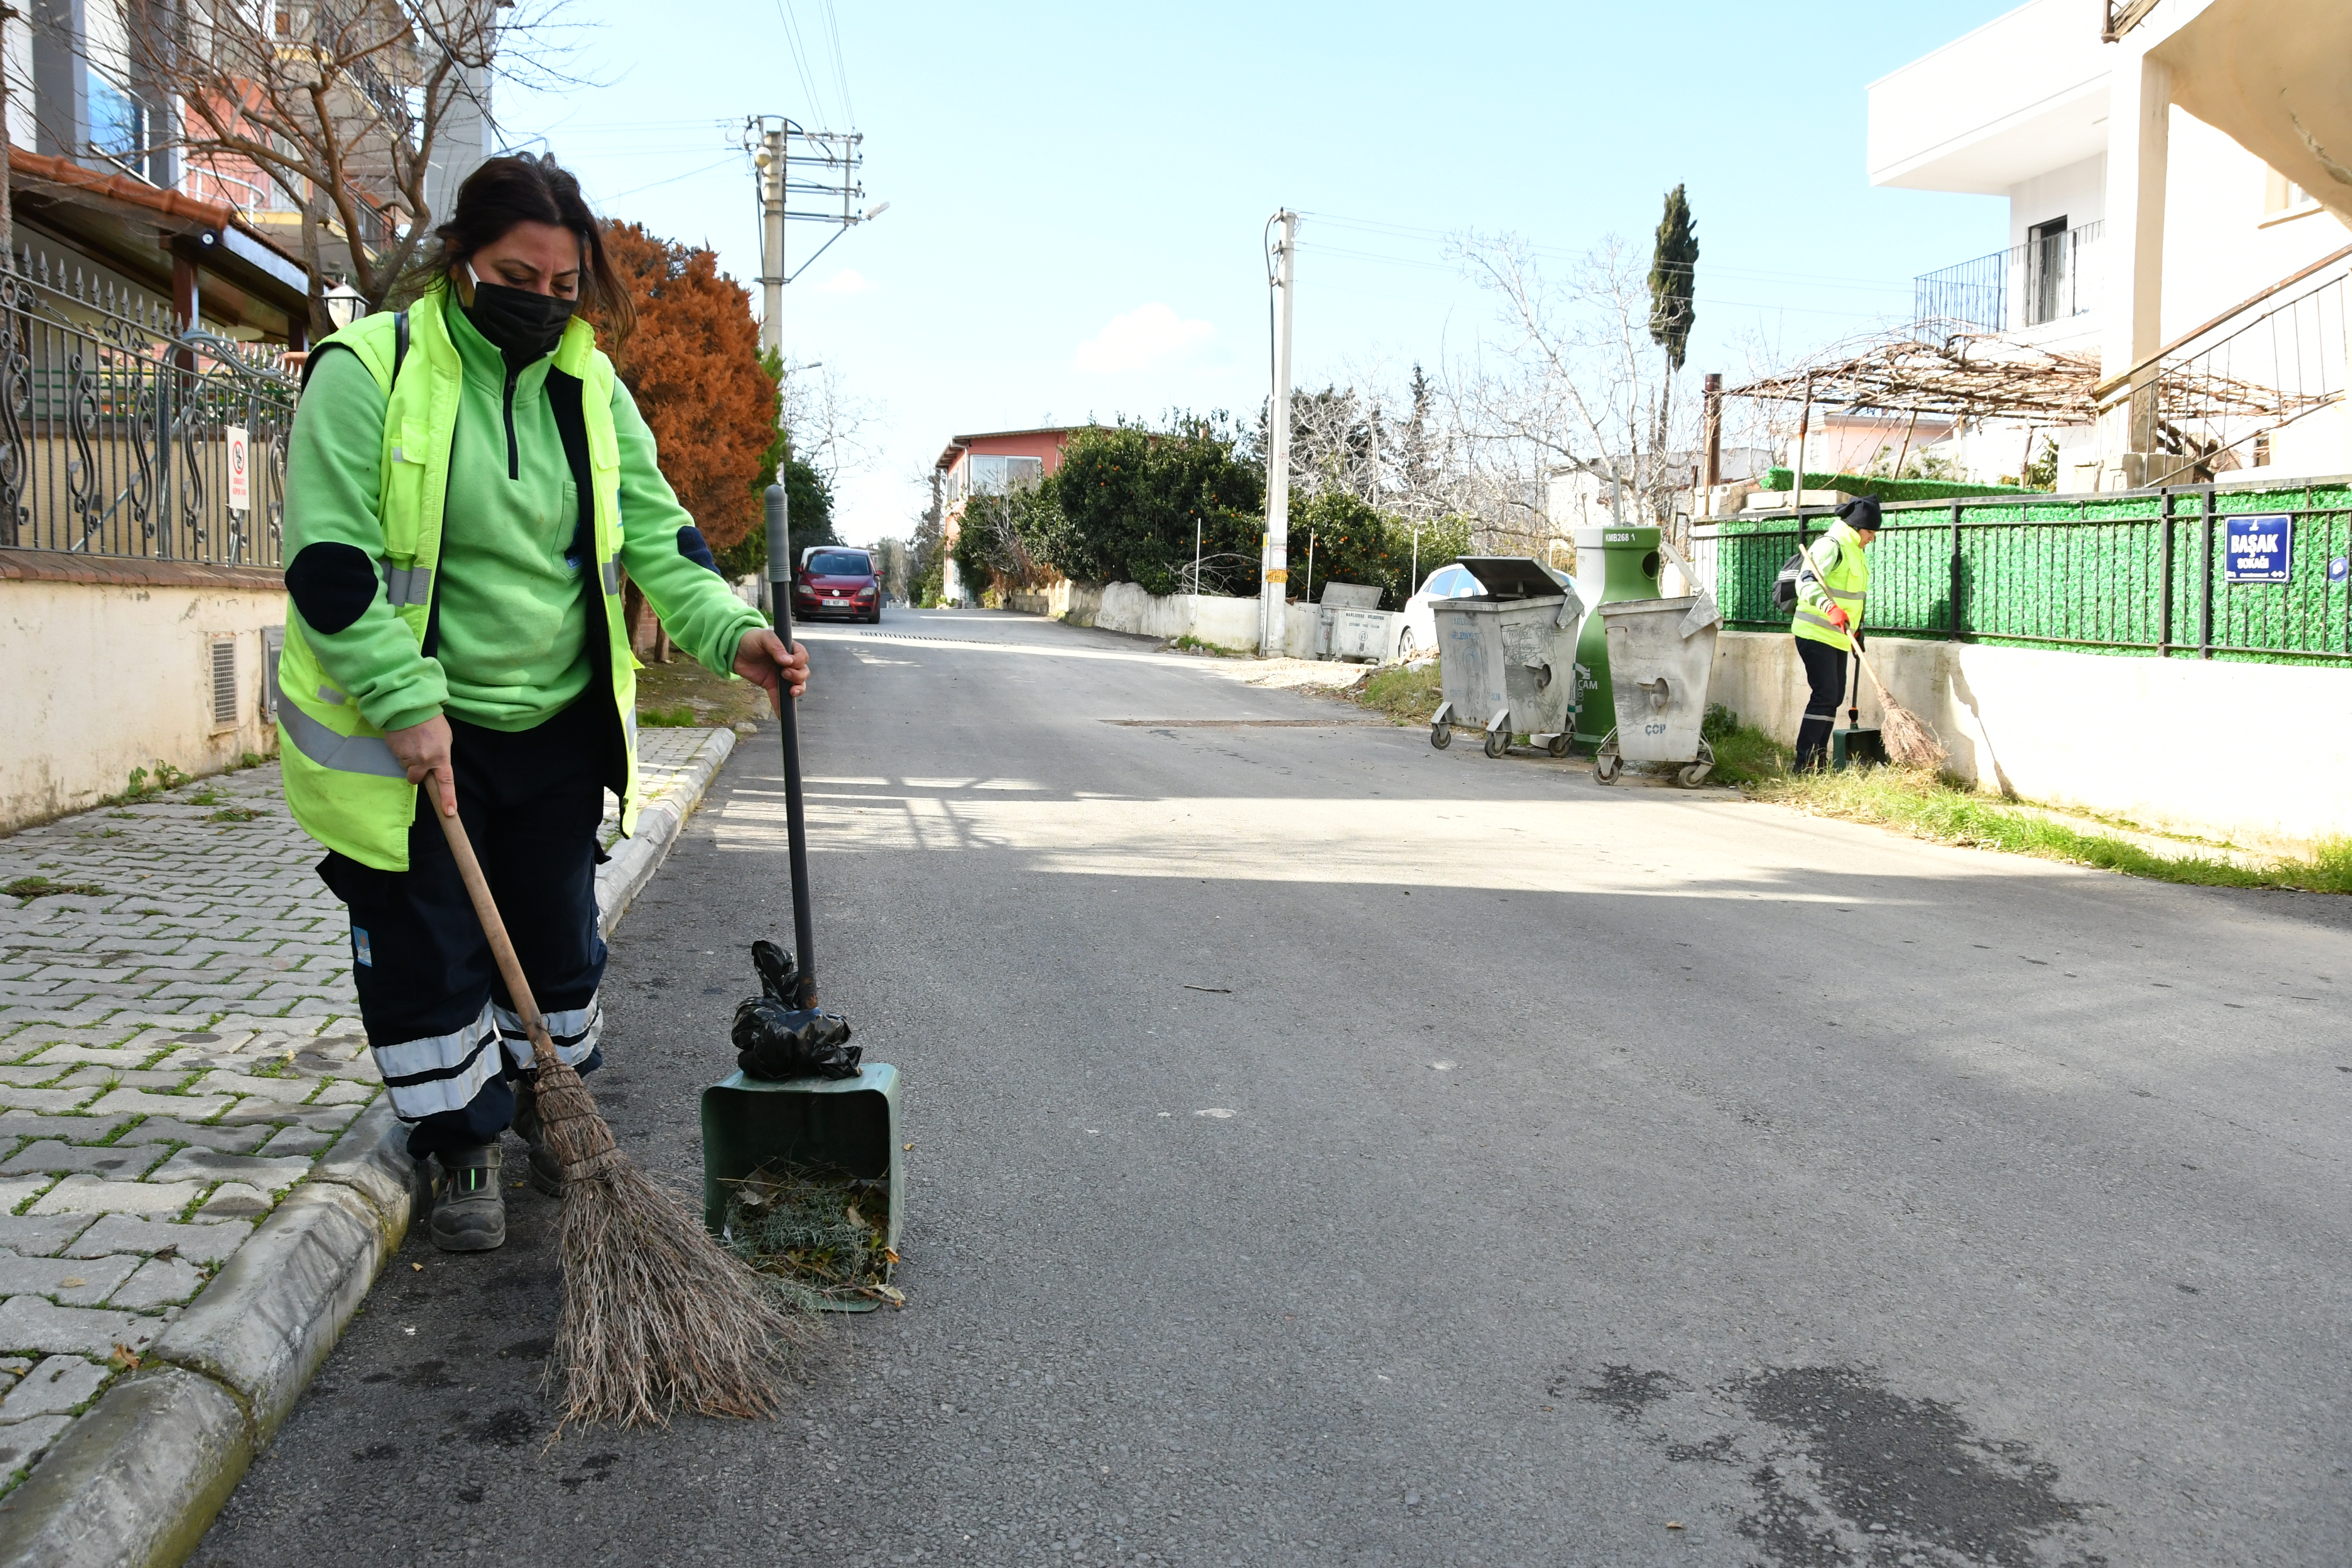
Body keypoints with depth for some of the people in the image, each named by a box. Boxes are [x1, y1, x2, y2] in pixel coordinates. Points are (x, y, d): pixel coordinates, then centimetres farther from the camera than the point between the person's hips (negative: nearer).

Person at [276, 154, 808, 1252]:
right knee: (430, 956, 4)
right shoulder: (369, 373, -13)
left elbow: (654, 533, 2)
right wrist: (407, 703, -23)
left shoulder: (590, 387, 3)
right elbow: (329, 564, -16)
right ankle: (462, 1147, 22)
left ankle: (551, 1113, 37)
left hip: (557, 724, 5)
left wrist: (730, 631, -16)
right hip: (407, 736, -4)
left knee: (558, 939, 16)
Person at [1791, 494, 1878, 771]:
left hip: (1838, 636, 10)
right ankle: (1805, 763, -12)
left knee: (1835, 697, 10)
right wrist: (1830, 608, -43)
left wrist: (1857, 630, 28)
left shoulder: (1854, 551, 17)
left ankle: (1819, 760, 16)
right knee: (1825, 695, -14)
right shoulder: (1830, 546, -15)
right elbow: (1806, 582, -29)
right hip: (1816, 634, -10)